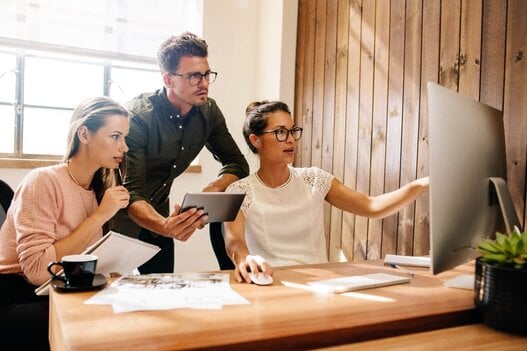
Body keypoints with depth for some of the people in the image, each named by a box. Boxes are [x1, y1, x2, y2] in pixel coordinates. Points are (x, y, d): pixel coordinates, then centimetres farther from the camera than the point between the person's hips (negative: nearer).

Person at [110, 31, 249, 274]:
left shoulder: (208, 112, -9)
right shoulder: (136, 117, -26)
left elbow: (237, 163, -3)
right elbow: (131, 193, -30)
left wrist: (212, 191, -24)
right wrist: (164, 226, -50)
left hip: (158, 213, 5)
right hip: (121, 219, -4)